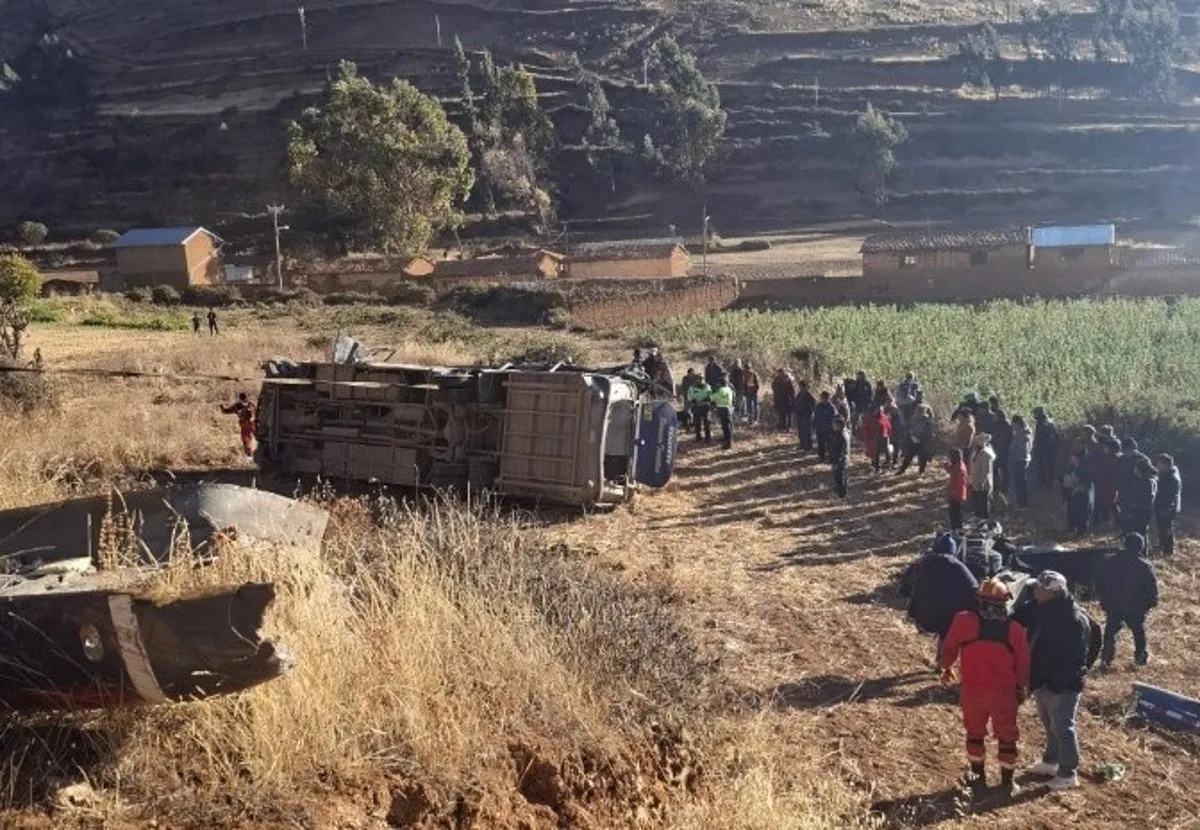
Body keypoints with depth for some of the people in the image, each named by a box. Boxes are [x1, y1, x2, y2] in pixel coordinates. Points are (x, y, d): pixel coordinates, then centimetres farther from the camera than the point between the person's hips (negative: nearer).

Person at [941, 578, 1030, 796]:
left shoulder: (964, 620, -11)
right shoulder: (1014, 629, -9)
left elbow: (950, 646, 2)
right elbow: (1023, 662, -1)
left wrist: (947, 668, 21)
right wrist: (1022, 687, 16)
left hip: (972, 690, 0)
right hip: (1004, 692, 0)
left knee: (975, 733, 21)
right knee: (1006, 737, 16)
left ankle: (978, 776, 31)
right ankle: (1007, 782, 24)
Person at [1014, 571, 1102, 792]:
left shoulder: (1075, 619, -25)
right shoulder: (1040, 609, -1)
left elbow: (1076, 655, -24)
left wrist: (1061, 680, -22)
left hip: (1063, 684, -9)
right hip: (1042, 680, 9)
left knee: (1063, 727, 4)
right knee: (1050, 724, 24)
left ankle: (1068, 774, 17)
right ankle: (1050, 761, 41)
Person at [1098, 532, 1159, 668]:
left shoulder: (1110, 562, -3)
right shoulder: (1144, 566, -12)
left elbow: (1101, 584, 3)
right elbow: (1152, 587, -9)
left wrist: (1104, 601, 12)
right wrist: (1150, 603, 5)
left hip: (1113, 607, 2)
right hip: (1136, 608, -1)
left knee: (1110, 632, 11)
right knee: (1139, 632, 19)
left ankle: (1106, 659, 5)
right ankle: (1141, 657, 27)